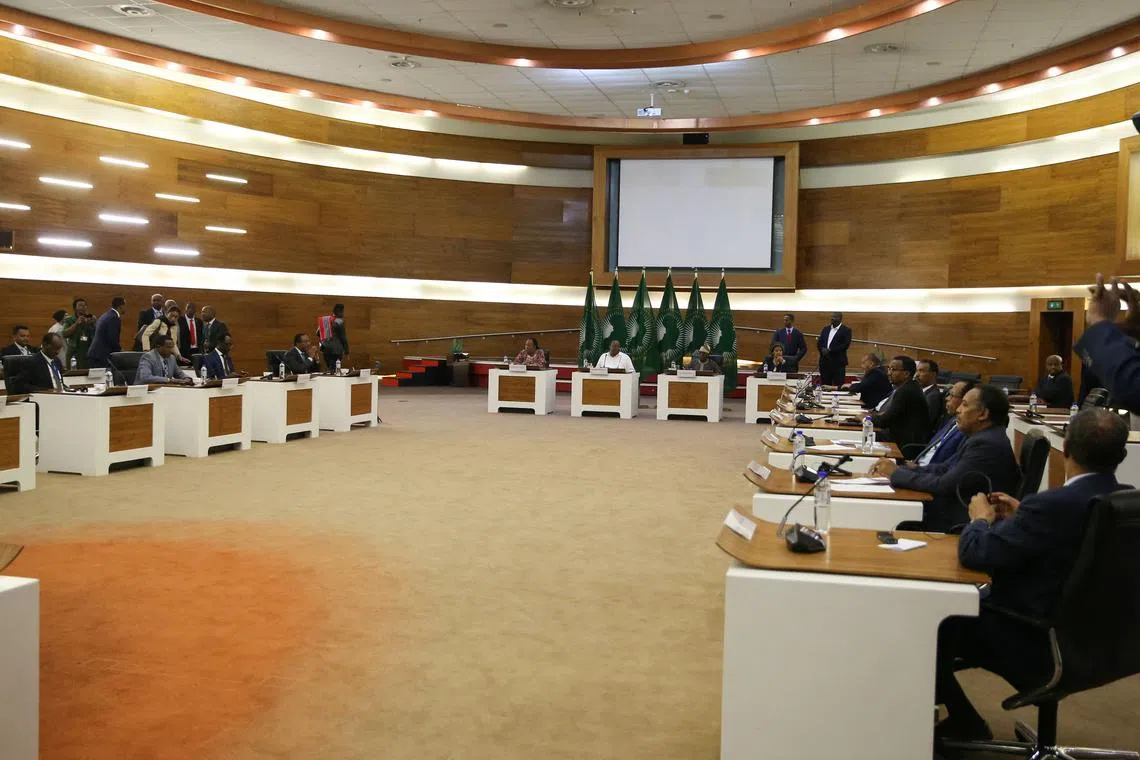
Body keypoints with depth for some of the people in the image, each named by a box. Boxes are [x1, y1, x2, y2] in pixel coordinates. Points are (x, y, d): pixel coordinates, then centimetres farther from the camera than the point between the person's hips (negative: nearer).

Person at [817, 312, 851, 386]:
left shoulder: (846, 330, -1)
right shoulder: (826, 329, 16)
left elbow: (846, 345, -11)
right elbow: (819, 343, 14)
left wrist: (830, 350, -15)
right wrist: (822, 349, -8)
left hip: (838, 363, -5)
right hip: (824, 362, 5)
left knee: (838, 386, -7)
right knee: (825, 385, 5)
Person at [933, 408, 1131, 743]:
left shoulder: (1055, 504, -29)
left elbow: (975, 553, -24)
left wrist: (981, 519, -4)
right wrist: (1020, 517, 11)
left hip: (1038, 646, -8)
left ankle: (965, 724, 22)